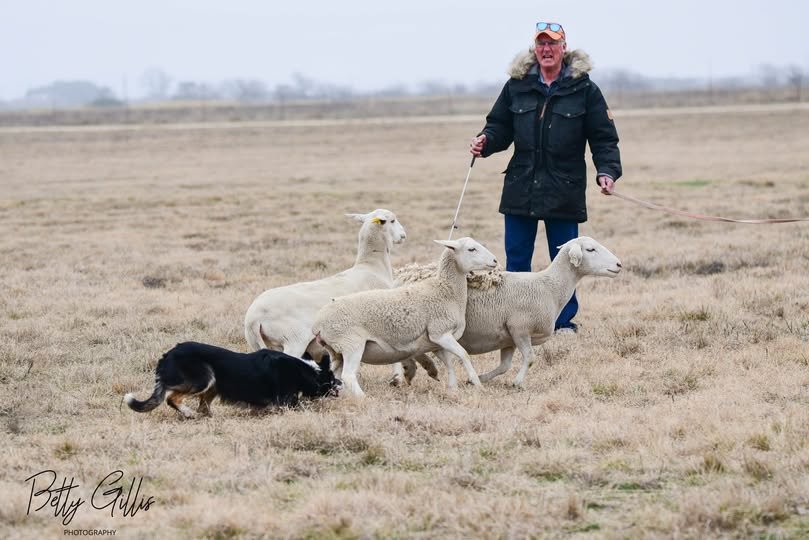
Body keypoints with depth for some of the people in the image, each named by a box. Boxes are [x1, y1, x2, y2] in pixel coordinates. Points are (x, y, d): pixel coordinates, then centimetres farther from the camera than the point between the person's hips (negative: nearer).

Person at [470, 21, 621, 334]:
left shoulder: (584, 89, -1)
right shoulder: (517, 86, 5)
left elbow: (603, 138, 0)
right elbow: (500, 127, 12)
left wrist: (607, 171, -14)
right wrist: (486, 141, -9)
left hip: (564, 191, -2)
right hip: (521, 188, 2)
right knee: (516, 259, 5)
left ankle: (564, 323, 15)